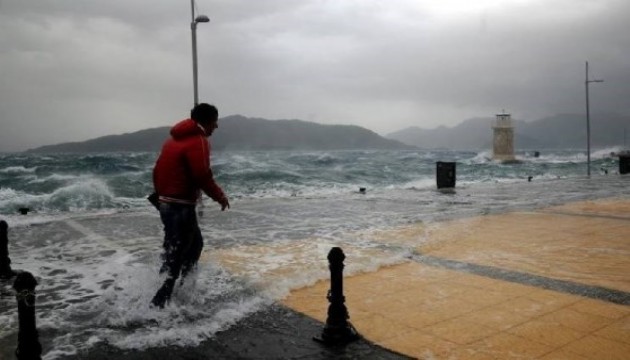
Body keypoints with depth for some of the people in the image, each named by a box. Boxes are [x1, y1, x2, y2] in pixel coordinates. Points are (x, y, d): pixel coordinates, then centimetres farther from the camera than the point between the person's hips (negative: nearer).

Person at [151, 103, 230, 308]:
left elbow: (158, 169, 17)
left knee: (195, 244, 22)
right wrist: (220, 196, -8)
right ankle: (157, 304, 2)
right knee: (174, 256, -3)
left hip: (166, 202, 10)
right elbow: (202, 176, -22)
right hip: (180, 206, -10)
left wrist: (161, 194, 23)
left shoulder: (176, 137, 15)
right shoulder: (198, 141, -14)